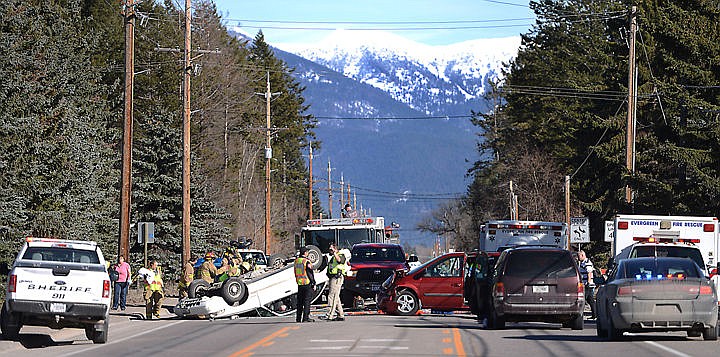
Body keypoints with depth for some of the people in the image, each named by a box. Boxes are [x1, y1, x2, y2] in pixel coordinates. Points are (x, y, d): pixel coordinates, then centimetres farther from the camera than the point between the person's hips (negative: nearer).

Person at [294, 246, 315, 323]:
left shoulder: (296, 261, 8)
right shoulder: (307, 261, -14)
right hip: (307, 283, -7)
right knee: (307, 300, -3)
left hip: (299, 283, 7)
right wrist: (313, 283, -8)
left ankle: (298, 318, 13)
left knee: (300, 300, 12)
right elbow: (310, 273, -14)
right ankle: (305, 317, -7)